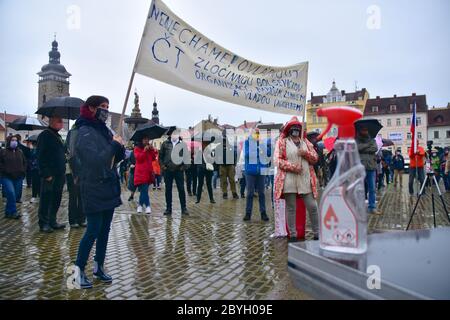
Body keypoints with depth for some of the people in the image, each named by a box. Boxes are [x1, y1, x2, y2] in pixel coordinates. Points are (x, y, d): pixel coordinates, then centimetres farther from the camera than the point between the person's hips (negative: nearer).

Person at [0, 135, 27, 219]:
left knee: (16, 196, 4)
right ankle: (13, 212, -9)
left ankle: (8, 212, 19)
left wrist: (23, 172, 6)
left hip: (18, 177, 5)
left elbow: (24, 162, 19)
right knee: (11, 194, -19)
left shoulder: (20, 152, 13)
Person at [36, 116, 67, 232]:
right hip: (49, 175, -8)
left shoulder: (58, 136, 17)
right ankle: (44, 224, 10)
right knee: (46, 200, 1)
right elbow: (41, 157, -14)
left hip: (59, 175, 8)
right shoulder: (45, 135, -8)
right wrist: (46, 174, -19)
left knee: (56, 201, 12)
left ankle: (52, 221, 22)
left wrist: (63, 172, 14)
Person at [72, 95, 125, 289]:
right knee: (93, 231, -4)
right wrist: (115, 145, -15)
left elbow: (115, 159, 14)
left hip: (109, 188, 8)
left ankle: (99, 267, 23)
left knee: (105, 229, 12)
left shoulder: (105, 130, 11)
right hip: (93, 189, -7)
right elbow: (96, 160, -24)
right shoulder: (85, 132, -12)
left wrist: (120, 148, -6)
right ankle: (79, 270, 11)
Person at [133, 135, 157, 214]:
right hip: (141, 172, -6)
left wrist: (152, 150, -4)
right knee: (144, 190, -12)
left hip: (148, 171, 6)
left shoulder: (150, 148, 18)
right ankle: (147, 206, -12)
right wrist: (144, 151, -18)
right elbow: (139, 158, -14)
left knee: (143, 190, 12)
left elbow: (154, 158, 9)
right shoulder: (137, 148, 0)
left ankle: (140, 205, 21)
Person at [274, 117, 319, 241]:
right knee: (291, 208, 4)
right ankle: (292, 235, 15)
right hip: (289, 180, -3)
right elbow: (278, 160, -4)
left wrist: (306, 153, -7)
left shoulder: (305, 142, 16)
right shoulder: (282, 142, 4)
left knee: (312, 207, 4)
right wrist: (292, 167, -16)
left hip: (305, 180, 4)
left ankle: (317, 234, 18)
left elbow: (315, 158, 14)